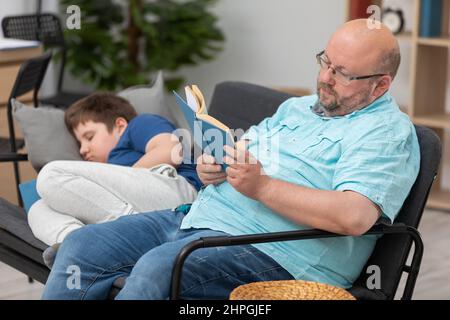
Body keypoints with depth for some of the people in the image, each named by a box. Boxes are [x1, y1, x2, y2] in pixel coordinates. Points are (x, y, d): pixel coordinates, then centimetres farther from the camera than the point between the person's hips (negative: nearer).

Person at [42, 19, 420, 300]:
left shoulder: (389, 131, -4)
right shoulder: (297, 107, 24)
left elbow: (354, 216, -21)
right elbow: (243, 149, 28)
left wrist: (262, 187, -20)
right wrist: (211, 166, 2)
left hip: (272, 252, -9)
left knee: (157, 268, -34)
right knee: (83, 246, -4)